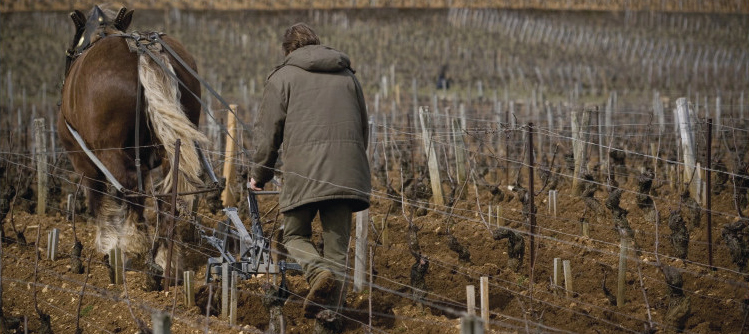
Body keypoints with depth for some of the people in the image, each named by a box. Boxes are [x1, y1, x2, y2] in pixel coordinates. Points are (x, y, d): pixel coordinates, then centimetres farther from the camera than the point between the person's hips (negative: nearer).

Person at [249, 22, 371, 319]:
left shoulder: (283, 77, 8)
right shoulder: (347, 76, 23)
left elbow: (267, 131, 5)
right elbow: (363, 128, 28)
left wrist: (259, 175, 15)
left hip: (303, 170, -4)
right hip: (347, 170, 4)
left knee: (295, 235, 8)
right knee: (337, 241, 5)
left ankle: (319, 272, -23)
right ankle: (328, 311, -5)